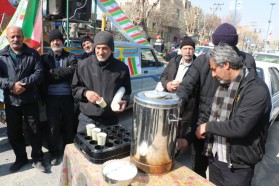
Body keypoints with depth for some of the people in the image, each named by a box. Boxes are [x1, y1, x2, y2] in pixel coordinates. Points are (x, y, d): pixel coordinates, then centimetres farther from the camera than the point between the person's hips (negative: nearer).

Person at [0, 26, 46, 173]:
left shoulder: (32, 54, 1)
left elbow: (39, 73, -8)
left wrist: (24, 83, -19)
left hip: (30, 100, -2)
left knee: (35, 130, 6)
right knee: (13, 132, 12)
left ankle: (37, 159, 23)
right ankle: (20, 158, 32)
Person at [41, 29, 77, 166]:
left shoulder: (70, 57, 7)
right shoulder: (45, 58, 9)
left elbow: (73, 70, -14)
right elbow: (46, 76, -5)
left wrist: (54, 72, -12)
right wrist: (64, 74, -12)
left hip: (67, 97, 0)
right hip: (51, 97, 0)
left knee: (68, 124, 11)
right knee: (53, 126, 5)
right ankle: (54, 152, 22)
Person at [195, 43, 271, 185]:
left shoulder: (257, 90, -20)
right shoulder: (224, 84, 5)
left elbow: (240, 127, -29)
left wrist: (208, 126, -16)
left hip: (238, 166, -6)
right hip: (215, 158, 7)